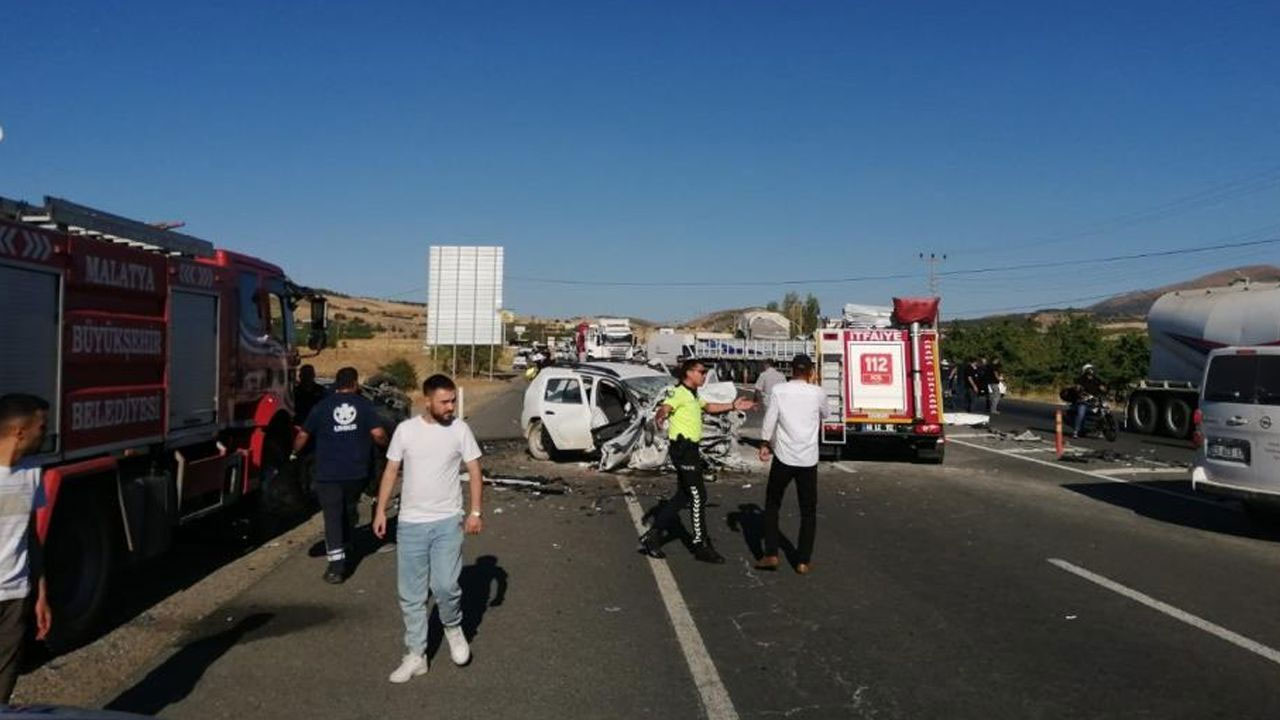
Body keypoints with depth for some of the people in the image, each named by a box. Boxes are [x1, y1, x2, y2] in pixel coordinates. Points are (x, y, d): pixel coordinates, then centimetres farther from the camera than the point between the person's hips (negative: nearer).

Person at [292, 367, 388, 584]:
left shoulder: (322, 406, 2)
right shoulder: (364, 405, 0)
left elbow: (303, 435, 7)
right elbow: (378, 434, -10)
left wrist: (295, 453, 26)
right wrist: (386, 445, 11)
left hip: (328, 473, -1)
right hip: (356, 472, 1)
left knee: (332, 517, -1)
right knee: (349, 511, 23)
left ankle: (337, 565, -8)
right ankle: (345, 549, 36)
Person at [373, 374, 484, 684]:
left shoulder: (460, 429, -3)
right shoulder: (405, 429, -1)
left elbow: (474, 472, -1)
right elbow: (391, 471, 6)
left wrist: (475, 512, -9)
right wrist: (381, 510, 2)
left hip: (448, 521, -2)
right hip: (410, 524, 2)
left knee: (445, 585, -11)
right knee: (411, 595, 7)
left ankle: (453, 628, 20)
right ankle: (415, 655, 20)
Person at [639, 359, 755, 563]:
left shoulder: (692, 395, 19)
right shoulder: (679, 392, -14)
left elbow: (708, 407, 32)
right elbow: (665, 407, -32)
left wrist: (733, 406, 23)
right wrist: (660, 416, -55)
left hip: (690, 448, 11)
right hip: (682, 447, -11)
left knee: (685, 494, 14)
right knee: (698, 496, -4)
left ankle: (654, 534, 18)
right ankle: (701, 546, 5)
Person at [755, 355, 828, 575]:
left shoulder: (779, 391, -5)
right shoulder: (817, 393, -1)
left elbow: (769, 421, -5)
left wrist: (764, 444, 9)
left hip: (784, 456, -1)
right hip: (808, 458, 1)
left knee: (772, 504, 15)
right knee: (808, 511, 11)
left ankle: (771, 555, 9)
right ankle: (803, 561, 10)